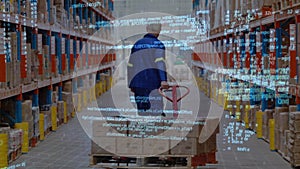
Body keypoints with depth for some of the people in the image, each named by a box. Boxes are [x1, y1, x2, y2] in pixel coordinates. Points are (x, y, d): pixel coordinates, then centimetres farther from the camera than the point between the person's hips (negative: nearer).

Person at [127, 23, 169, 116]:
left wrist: (131, 84, 23)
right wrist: (163, 80, -25)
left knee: (141, 111, 10)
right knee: (156, 111, -7)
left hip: (137, 83, 6)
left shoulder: (136, 44, 15)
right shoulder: (158, 44, -2)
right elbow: (160, 62, -17)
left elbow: (130, 65, 17)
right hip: (152, 83, -5)